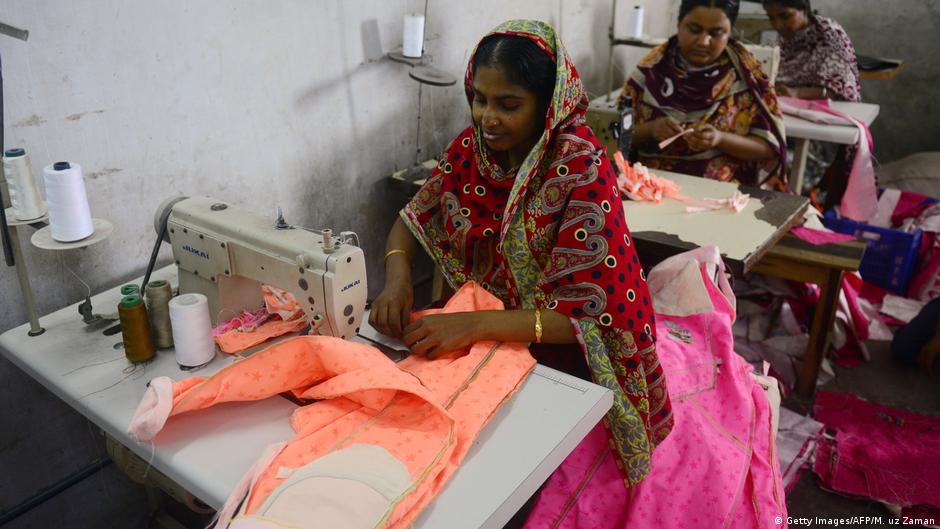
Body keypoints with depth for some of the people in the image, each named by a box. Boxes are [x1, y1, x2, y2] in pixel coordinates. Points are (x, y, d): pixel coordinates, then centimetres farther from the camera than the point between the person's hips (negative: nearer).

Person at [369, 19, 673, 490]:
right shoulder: (471, 147, -7)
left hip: (554, 353, -5)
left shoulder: (582, 170, -23)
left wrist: (475, 324, -36)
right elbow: (413, 221, 3)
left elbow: (583, 314, -25)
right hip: (475, 337, 5)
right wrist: (397, 278, -18)